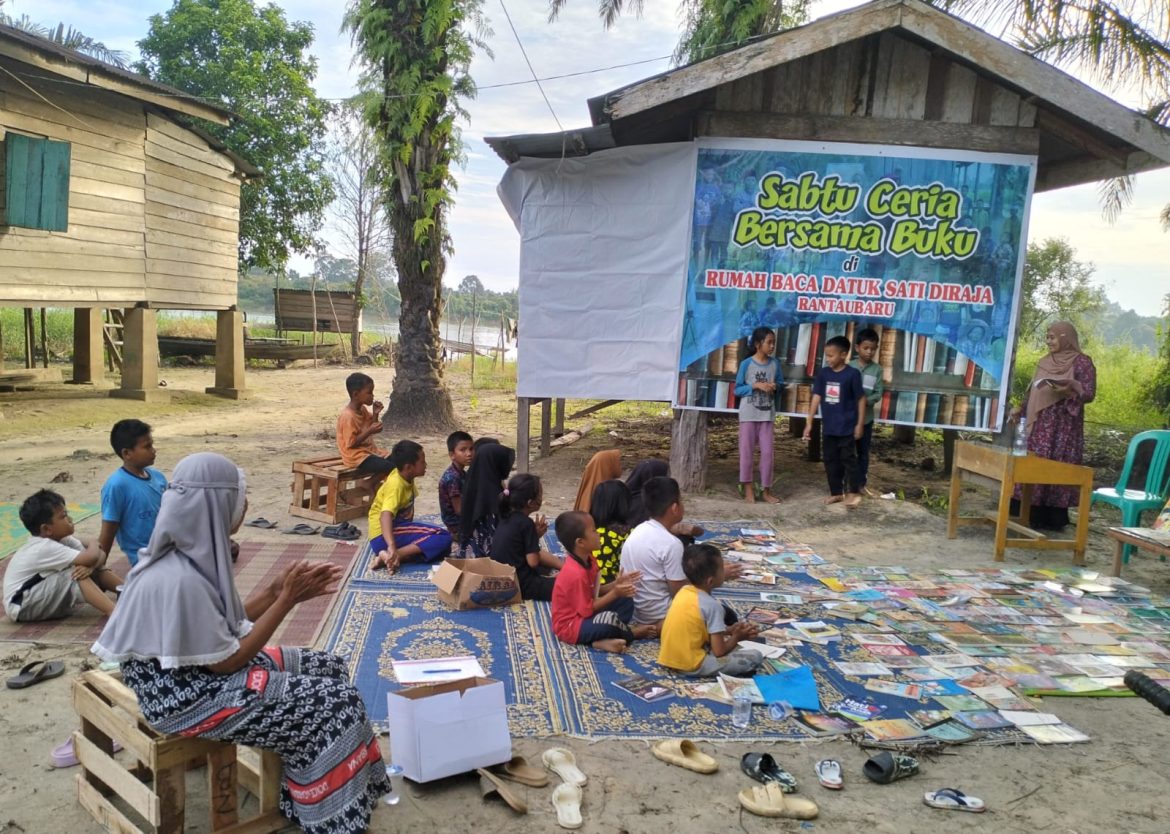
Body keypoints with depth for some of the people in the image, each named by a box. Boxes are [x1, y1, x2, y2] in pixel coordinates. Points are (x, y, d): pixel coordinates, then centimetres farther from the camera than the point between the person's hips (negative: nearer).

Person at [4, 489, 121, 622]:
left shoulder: (61, 538, -3)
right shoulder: (45, 548, -28)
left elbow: (101, 554, -6)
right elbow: (91, 557, -39)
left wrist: (90, 566, -29)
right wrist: (93, 544, -16)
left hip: (43, 597, 9)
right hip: (22, 606, -9)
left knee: (96, 569, -4)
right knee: (75, 572, -30)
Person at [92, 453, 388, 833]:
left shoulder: (195, 553, 0)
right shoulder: (180, 578, -28)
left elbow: (228, 624, 7)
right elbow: (226, 662, -21)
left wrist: (276, 591, -4)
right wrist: (286, 602, -18)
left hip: (203, 668, 9)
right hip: (185, 694, -9)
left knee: (327, 668, 7)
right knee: (333, 704, -12)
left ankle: (304, 795, 18)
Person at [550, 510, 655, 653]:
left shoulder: (588, 560, 1)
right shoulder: (576, 574, -29)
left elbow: (594, 591, 8)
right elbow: (588, 610, -24)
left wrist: (616, 584, -6)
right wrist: (614, 593, -22)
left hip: (584, 613, 10)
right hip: (570, 626, -10)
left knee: (626, 601, 6)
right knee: (610, 619, -35)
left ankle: (603, 640, -12)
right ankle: (631, 632, -1)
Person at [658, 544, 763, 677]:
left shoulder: (684, 591, 4)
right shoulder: (711, 605, -18)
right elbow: (719, 651, -16)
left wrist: (729, 630, 11)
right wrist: (737, 637, 3)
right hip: (691, 664, -8)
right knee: (755, 657, -9)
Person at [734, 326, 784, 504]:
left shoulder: (775, 363, 1)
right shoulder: (746, 364, -9)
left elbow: (780, 382, 14)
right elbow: (737, 389, -5)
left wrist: (775, 386, -9)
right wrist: (755, 385, -18)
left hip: (768, 415, 3)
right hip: (749, 414, -3)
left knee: (767, 452, 4)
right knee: (747, 452, 4)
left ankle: (766, 490, 14)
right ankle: (747, 487, 16)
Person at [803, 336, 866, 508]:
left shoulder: (852, 374, -11)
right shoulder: (822, 373, 1)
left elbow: (861, 399, -6)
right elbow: (816, 397, 1)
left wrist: (860, 424, -7)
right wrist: (809, 422, -1)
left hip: (847, 426, -5)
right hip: (828, 426, 5)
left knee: (848, 459, 2)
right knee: (830, 460, 11)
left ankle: (852, 493, 11)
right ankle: (836, 492, 22)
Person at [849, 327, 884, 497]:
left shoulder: (877, 369, 0)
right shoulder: (849, 367, -5)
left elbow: (878, 394, -3)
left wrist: (866, 401, -20)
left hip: (867, 417, 2)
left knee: (864, 452, 13)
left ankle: (861, 484, 25)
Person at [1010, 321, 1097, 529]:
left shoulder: (1082, 362, -5)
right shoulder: (1045, 361, 14)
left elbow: (1090, 393, -10)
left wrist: (1071, 387, -27)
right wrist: (1021, 409, 13)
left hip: (1062, 426, -7)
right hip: (1039, 424, 7)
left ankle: (1054, 519, 0)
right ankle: (1031, 515, 10)